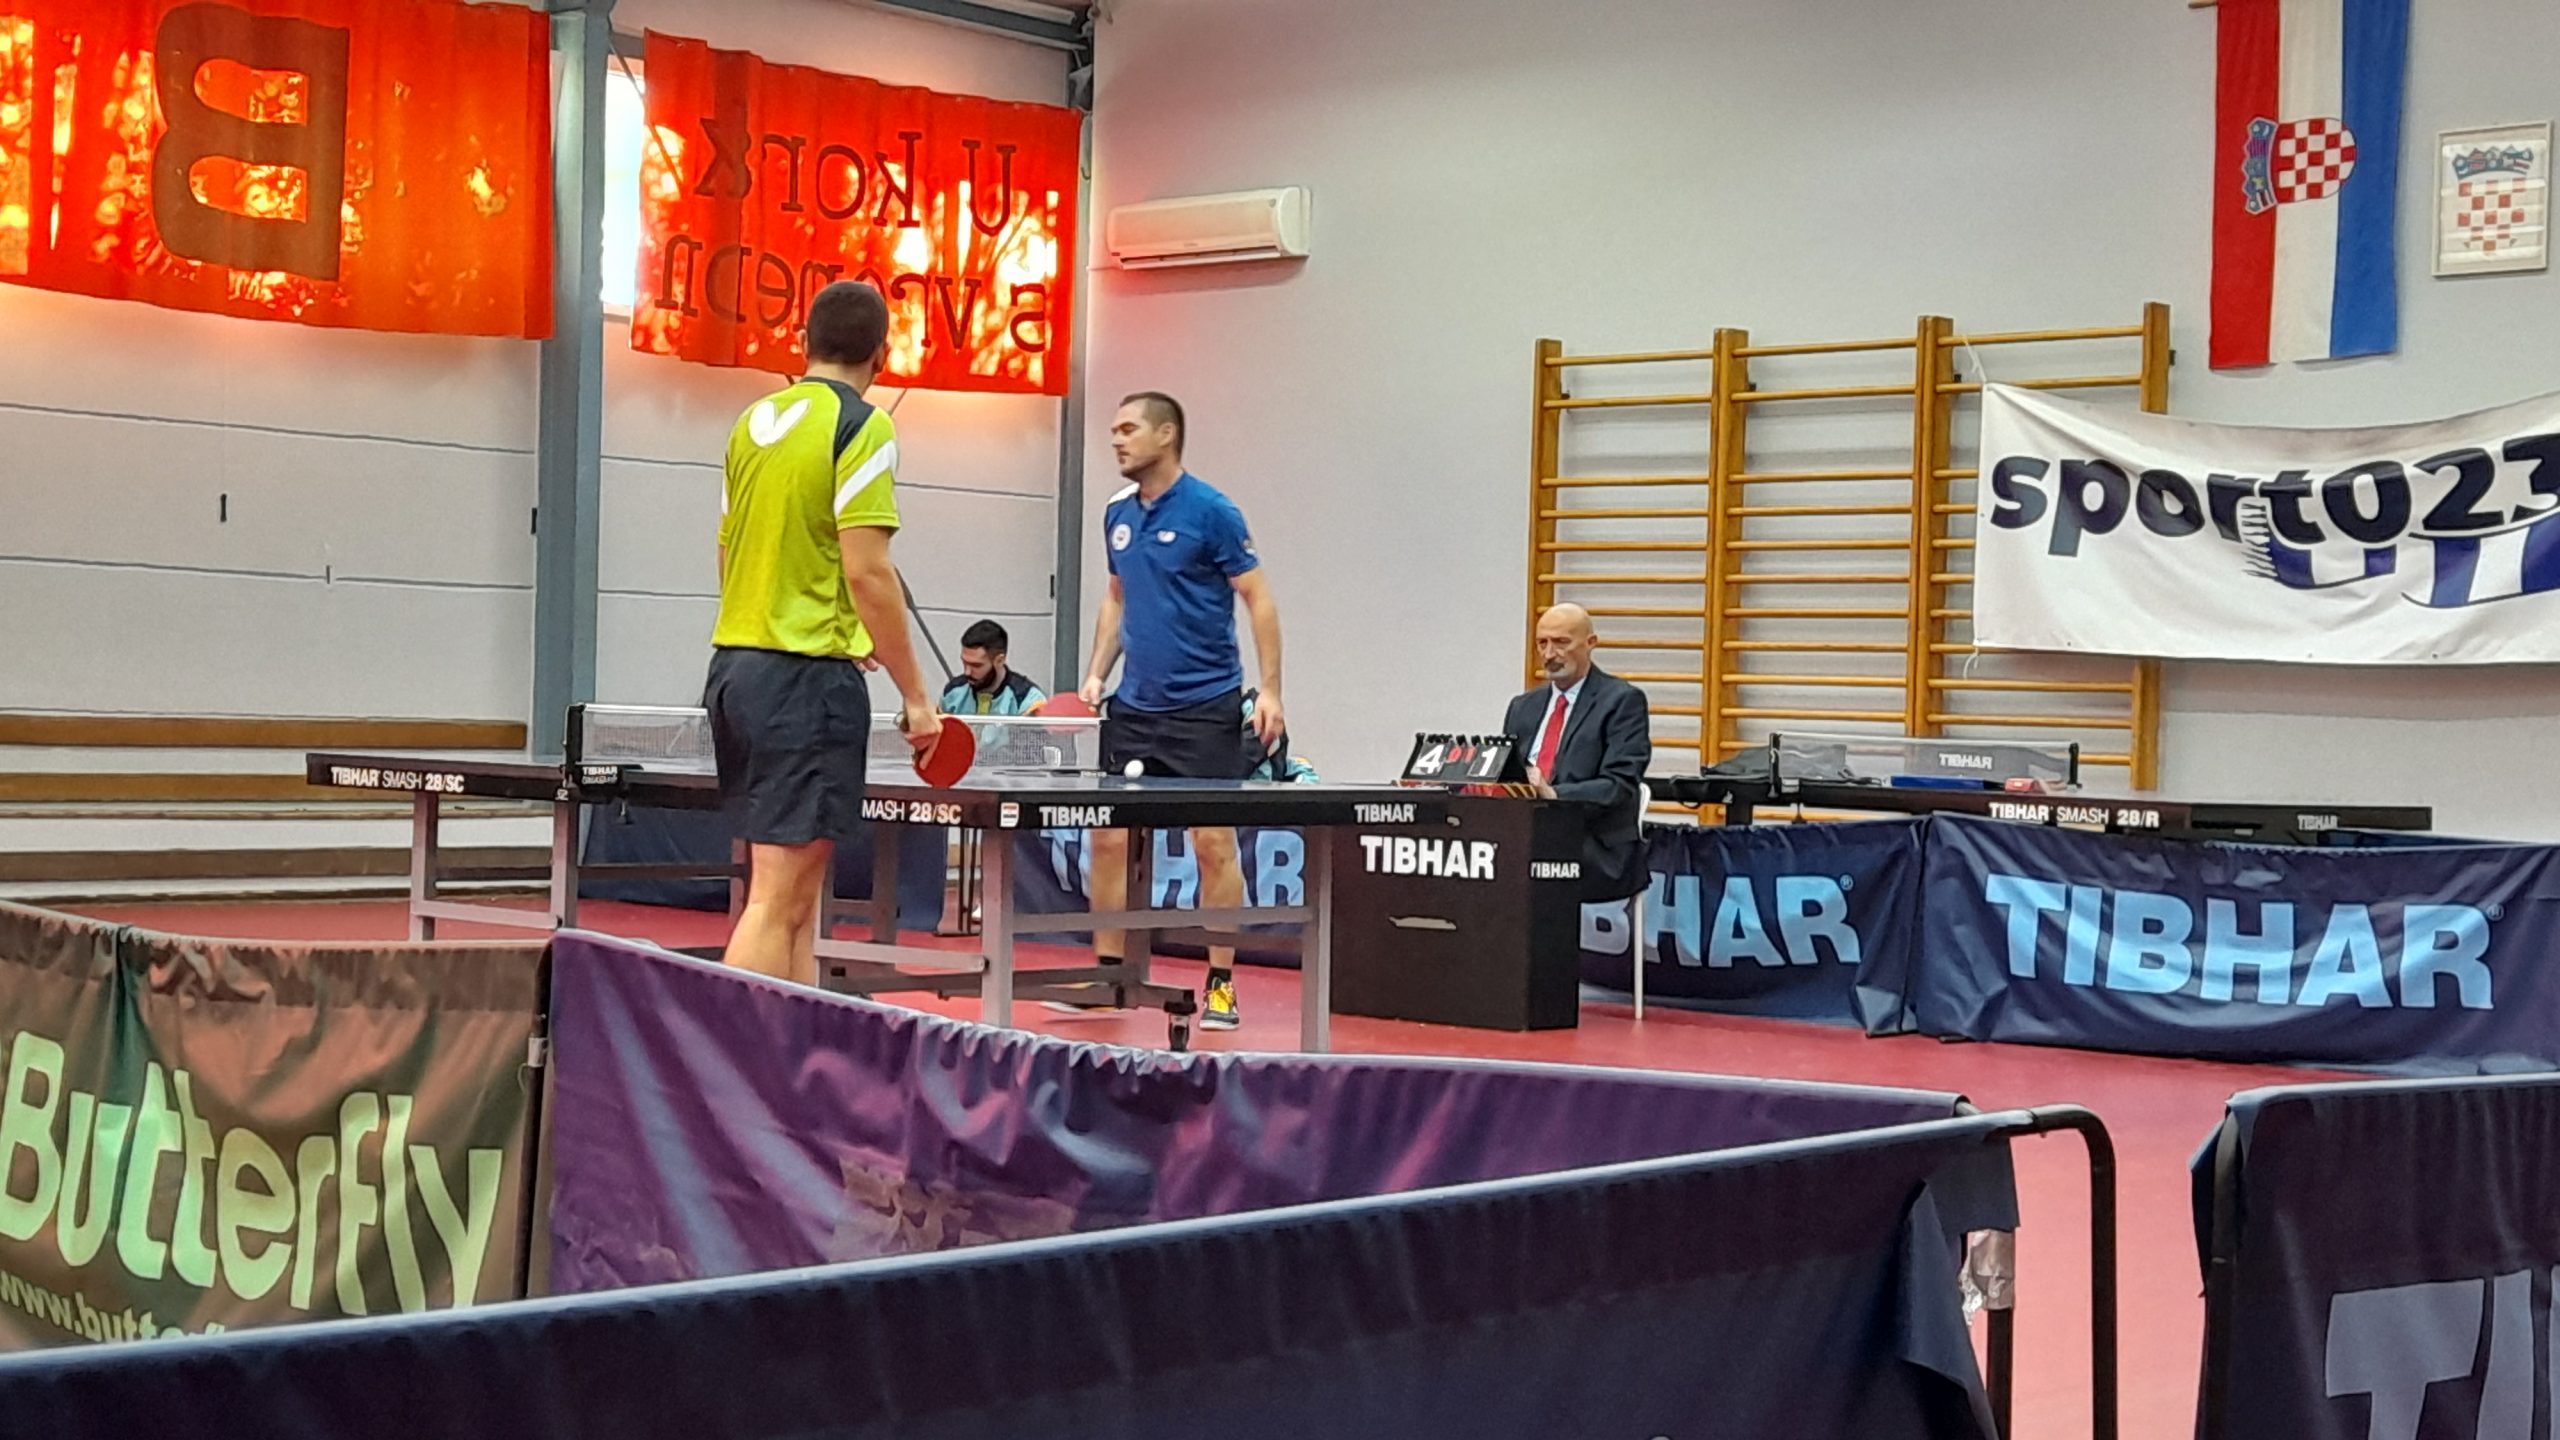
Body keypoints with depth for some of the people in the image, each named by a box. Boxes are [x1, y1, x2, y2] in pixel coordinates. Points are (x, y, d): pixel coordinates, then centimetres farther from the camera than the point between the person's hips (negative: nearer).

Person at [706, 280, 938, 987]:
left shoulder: (754, 421, 13)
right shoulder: (861, 427, -9)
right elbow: (866, 570, -16)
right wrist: (914, 692, -10)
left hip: (734, 665, 8)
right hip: (808, 676, -8)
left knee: (797, 893, 14)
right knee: (778, 903, -8)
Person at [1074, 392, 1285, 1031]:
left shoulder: (1211, 511, -9)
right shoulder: (1117, 515, 9)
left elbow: (1259, 599, -8)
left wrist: (1270, 689, -14)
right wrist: (1098, 672, 8)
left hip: (1205, 708, -6)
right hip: (1133, 709, 6)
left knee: (1214, 844, -3)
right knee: (1110, 838, 3)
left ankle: (1221, 984, 6)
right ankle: (1108, 971, 13)